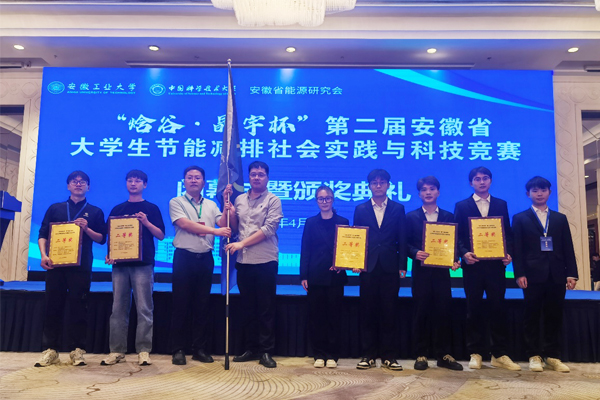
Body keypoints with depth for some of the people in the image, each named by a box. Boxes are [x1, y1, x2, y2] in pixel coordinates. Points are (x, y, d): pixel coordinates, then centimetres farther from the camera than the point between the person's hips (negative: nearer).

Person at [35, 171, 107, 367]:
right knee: (53, 306, 2)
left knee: (78, 307, -1)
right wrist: (44, 255, -8)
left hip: (81, 266, -1)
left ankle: (77, 350, 5)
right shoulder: (55, 208, 14)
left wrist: (86, 229, -12)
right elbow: (43, 235, 8)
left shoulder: (95, 212, 11)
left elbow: (102, 239, 5)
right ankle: (50, 350, 9)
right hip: (56, 263, 2)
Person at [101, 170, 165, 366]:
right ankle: (117, 350, 11)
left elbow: (161, 235, 2)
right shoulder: (117, 209, 16)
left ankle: (143, 351, 2)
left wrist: (146, 222, -14)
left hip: (143, 264, -3)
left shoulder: (151, 208, 8)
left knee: (144, 309, -3)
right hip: (120, 264, 3)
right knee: (119, 308, 4)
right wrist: (109, 255, -3)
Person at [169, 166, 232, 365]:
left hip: (205, 259, 3)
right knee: (181, 305, 1)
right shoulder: (176, 202, 3)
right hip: (184, 257, -3)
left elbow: (224, 223, 1)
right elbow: (185, 224, -13)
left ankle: (200, 349, 15)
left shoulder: (211, 205, 14)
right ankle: (178, 349, 10)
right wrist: (215, 231, -18)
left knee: (202, 305, 6)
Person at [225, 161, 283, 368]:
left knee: (266, 308, 1)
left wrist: (242, 243, -15)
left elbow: (268, 229, -12)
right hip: (244, 261, 5)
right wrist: (229, 210, -4)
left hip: (265, 260, -4)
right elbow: (234, 227, 13)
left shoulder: (273, 200, -2)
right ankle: (251, 348, 22)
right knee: (248, 307, 11)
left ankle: (266, 351, 9)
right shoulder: (239, 199, 12)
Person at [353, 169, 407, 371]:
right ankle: (368, 355, 13)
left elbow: (402, 240, 5)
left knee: (389, 312, 4)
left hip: (390, 267, 0)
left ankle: (388, 356, 13)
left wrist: (402, 266, -3)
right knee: (367, 311, 4)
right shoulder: (361, 209, 10)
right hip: (368, 267, 1)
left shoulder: (398, 209, 8)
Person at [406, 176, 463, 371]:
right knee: (421, 312, 3)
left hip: (442, 270, 1)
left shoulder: (449, 216, 10)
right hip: (421, 271, -1)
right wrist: (415, 253, -18)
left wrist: (455, 260, -10)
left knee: (443, 311, 3)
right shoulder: (411, 217, 6)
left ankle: (444, 355, 14)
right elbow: (405, 244, 1)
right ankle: (421, 355, 12)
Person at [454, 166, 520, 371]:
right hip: (473, 264, -1)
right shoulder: (462, 206, 7)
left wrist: (509, 253, -7)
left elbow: (508, 233, 9)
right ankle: (475, 353, 12)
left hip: (496, 264, 1)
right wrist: (464, 253, -15)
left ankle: (499, 355, 13)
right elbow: (458, 235, 1)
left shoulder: (501, 204, 12)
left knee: (498, 308, 3)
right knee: (474, 309, 4)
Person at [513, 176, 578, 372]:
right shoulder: (520, 218, 7)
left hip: (556, 274, 3)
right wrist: (519, 274, -10)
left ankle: (552, 356, 14)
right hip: (533, 274, -3)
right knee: (532, 317, 1)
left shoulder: (560, 218, 16)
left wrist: (571, 273, 0)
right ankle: (534, 356, 8)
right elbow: (517, 249, -1)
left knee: (554, 317, 6)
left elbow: (568, 248, 10)